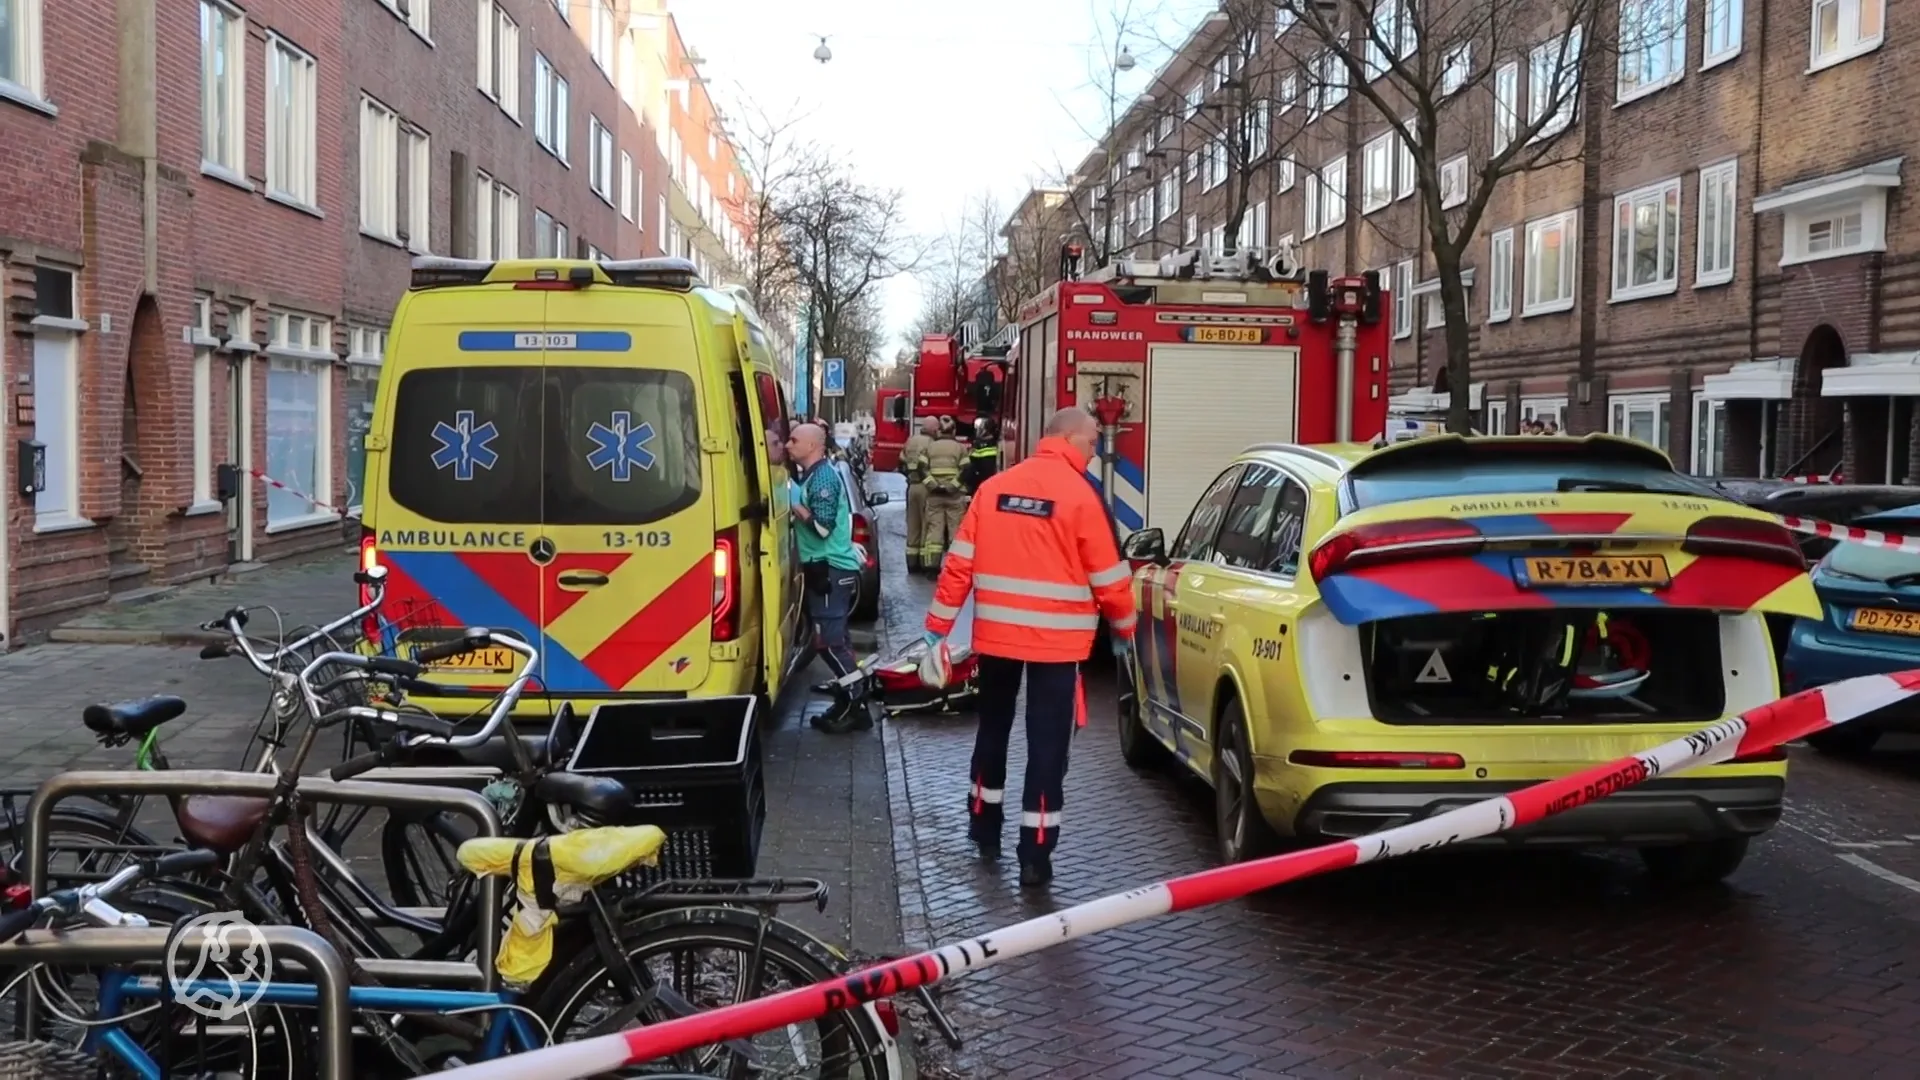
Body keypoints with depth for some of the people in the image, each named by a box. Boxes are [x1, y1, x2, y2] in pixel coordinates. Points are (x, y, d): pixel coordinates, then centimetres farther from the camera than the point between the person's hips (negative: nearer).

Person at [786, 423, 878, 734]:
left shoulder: (823, 477, -16)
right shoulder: (812, 475, 16)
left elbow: (823, 526, -23)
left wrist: (794, 504, -16)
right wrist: (797, 505, 7)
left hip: (831, 570, -10)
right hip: (826, 568, 10)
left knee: (829, 641, -9)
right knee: (835, 640, 13)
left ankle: (857, 707, -6)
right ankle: (849, 702, 19)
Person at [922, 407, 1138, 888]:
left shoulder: (994, 487, 5)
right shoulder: (1082, 496, -9)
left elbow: (959, 563, 3)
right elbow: (1109, 578, -5)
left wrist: (937, 626, 8)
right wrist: (1124, 629, 12)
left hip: (995, 635, 5)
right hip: (1057, 641, -4)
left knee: (992, 729, 21)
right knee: (1047, 745, 1)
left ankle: (984, 827, 34)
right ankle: (1035, 856, 2)